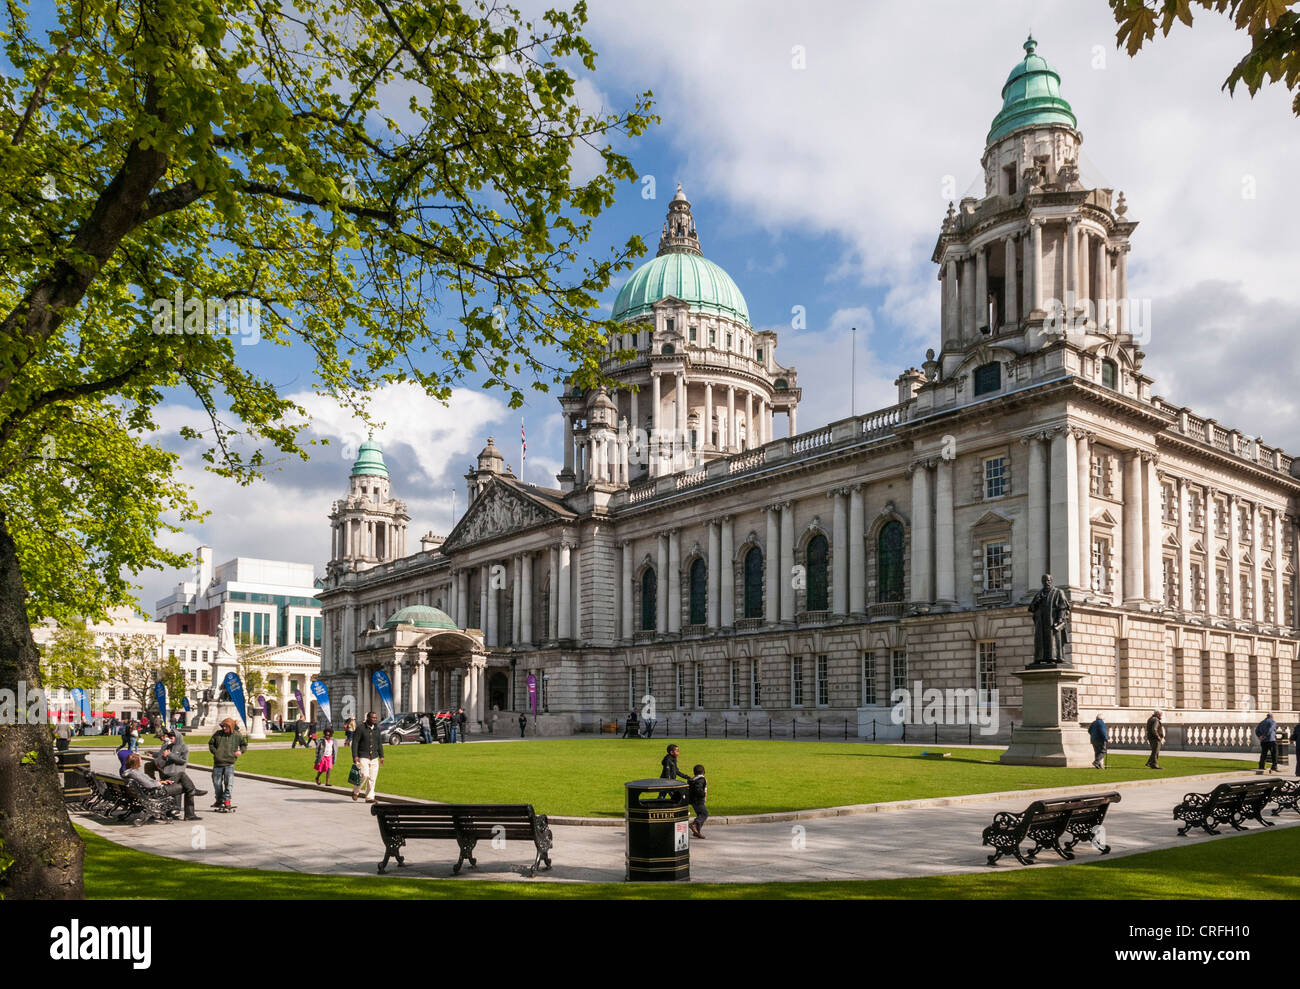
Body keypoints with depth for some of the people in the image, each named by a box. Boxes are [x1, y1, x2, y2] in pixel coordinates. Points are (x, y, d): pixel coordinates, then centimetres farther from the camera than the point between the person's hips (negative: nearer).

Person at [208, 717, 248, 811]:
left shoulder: (237, 735, 1)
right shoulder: (218, 734, 3)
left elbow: (244, 745, 17)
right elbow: (211, 743, 15)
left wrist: (241, 751, -2)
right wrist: (214, 751, 0)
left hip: (229, 763, -2)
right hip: (218, 762, 2)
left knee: (229, 783, -7)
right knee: (217, 782, 10)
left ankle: (226, 800, 1)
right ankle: (219, 800, 26)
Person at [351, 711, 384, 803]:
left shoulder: (376, 729, 11)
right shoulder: (360, 729, -6)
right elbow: (355, 742, -8)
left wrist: (381, 756, 11)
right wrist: (355, 756, -16)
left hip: (374, 758, 5)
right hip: (362, 757, -5)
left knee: (372, 778, 2)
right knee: (364, 775, -16)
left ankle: (369, 797, 8)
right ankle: (356, 791, 9)